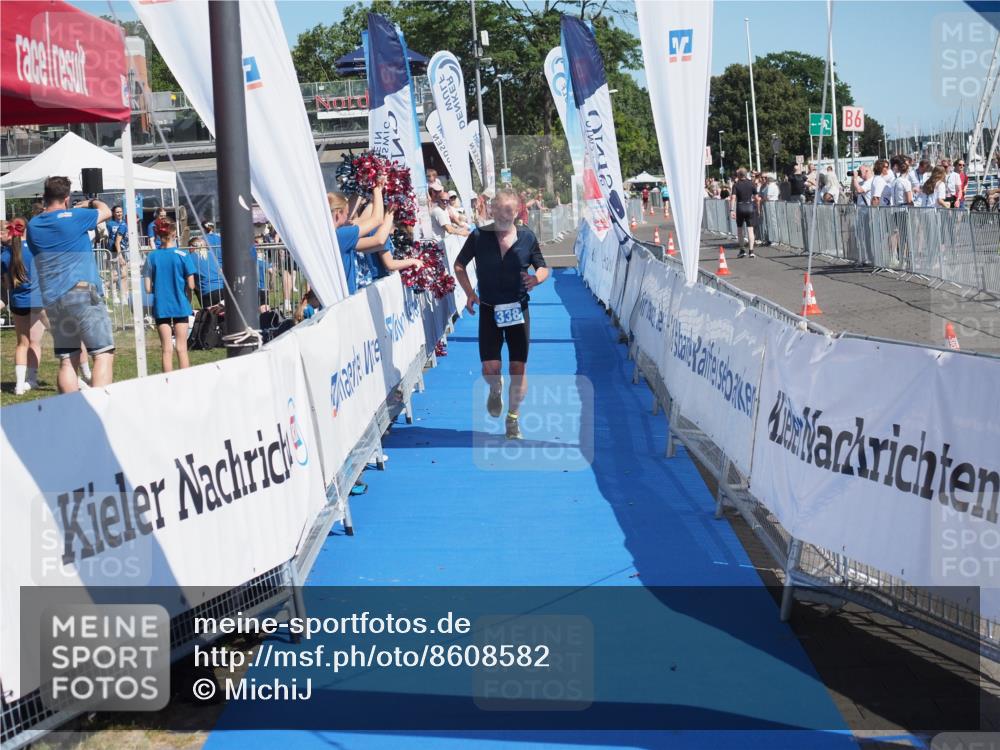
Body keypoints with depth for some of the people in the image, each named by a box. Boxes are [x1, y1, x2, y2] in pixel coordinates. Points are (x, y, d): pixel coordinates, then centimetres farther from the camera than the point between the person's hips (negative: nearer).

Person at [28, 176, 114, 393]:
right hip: (82, 293, -7)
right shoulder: (73, 218, -6)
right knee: (104, 355, -8)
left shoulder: (33, 226, 10)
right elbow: (106, 212, 10)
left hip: (52, 301, 7)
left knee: (67, 361, 8)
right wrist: (91, 203, 30)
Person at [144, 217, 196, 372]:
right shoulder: (183, 255, -8)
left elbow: (148, 288, -4)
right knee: (182, 348, 4)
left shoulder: (152, 257, -2)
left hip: (161, 306, 1)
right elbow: (191, 285, -8)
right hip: (180, 306, -1)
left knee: (166, 349, 5)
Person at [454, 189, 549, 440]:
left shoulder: (527, 237, -3)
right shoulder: (479, 236, -5)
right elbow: (459, 265, 8)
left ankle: (513, 418, 20)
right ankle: (496, 390, 30)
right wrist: (469, 293, -3)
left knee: (519, 368, 0)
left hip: (518, 310, 1)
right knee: (490, 368, -8)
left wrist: (536, 279, -17)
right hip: (489, 310, -1)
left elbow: (543, 268, 6)